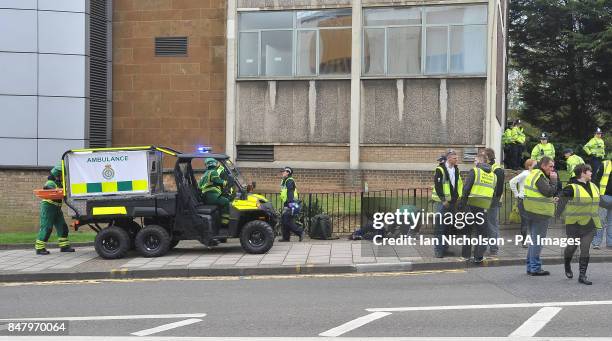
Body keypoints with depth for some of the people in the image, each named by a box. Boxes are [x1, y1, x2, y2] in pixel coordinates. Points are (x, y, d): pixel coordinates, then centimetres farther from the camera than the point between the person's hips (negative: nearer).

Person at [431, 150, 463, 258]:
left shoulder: (456, 169, 10)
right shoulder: (440, 170, -12)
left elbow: (460, 183, 20)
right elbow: (437, 186, -15)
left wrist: (459, 195, 10)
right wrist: (443, 200, -17)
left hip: (453, 201, 7)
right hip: (442, 201, -7)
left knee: (448, 225, 13)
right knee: (440, 226, -7)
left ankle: (445, 246, 22)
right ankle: (438, 249, -5)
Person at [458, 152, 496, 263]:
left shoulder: (474, 171, -4)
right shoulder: (493, 174, 13)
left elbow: (466, 189, -9)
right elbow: (494, 192, 15)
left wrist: (462, 204, -5)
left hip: (472, 204, -3)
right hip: (485, 207, 3)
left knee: (467, 230, 10)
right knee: (481, 232, 10)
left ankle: (465, 255, 11)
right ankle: (478, 257, 5)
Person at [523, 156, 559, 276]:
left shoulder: (532, 174, 15)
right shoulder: (540, 176, -16)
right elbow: (549, 192, -22)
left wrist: (551, 198, 12)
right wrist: (553, 180, -11)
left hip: (531, 211, 10)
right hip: (541, 212, -10)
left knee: (533, 239, 15)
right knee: (537, 241, -5)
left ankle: (530, 266, 21)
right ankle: (535, 268, -2)